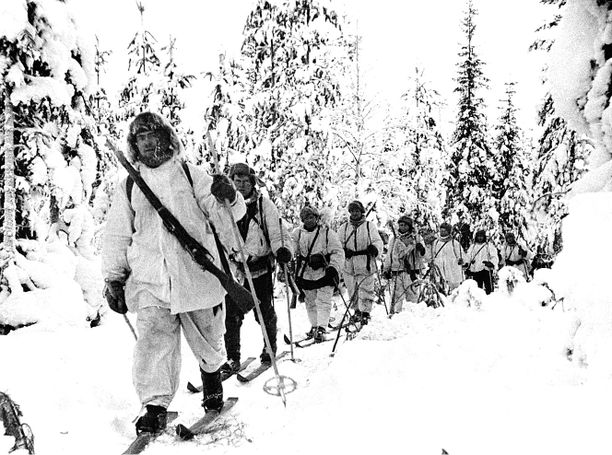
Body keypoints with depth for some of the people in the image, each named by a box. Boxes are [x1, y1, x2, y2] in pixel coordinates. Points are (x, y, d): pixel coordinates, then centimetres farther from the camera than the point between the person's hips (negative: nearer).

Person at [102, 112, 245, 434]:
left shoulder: (190, 175, 5)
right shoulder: (128, 187, 11)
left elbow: (225, 216, 0)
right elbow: (116, 238, 16)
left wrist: (227, 198, -22)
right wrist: (113, 281, 12)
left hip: (197, 276, -1)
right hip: (151, 282, 1)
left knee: (208, 344, 13)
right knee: (153, 343, -11)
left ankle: (213, 390, 41)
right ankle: (155, 408, 4)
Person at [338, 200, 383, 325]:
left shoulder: (369, 226, 7)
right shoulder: (344, 228, 13)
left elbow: (378, 241, 4)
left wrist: (374, 248, -19)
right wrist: (344, 251, -7)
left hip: (365, 263, -3)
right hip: (349, 264, 3)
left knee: (365, 289, -5)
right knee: (352, 290, 7)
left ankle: (365, 313, 4)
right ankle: (357, 311, 23)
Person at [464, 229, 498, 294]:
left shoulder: (489, 245, 4)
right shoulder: (472, 246, 16)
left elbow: (494, 257, -3)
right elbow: (468, 257, 19)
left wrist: (491, 263, -22)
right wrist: (467, 268, 10)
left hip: (486, 269, -4)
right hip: (475, 270, 4)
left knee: (488, 288, -6)